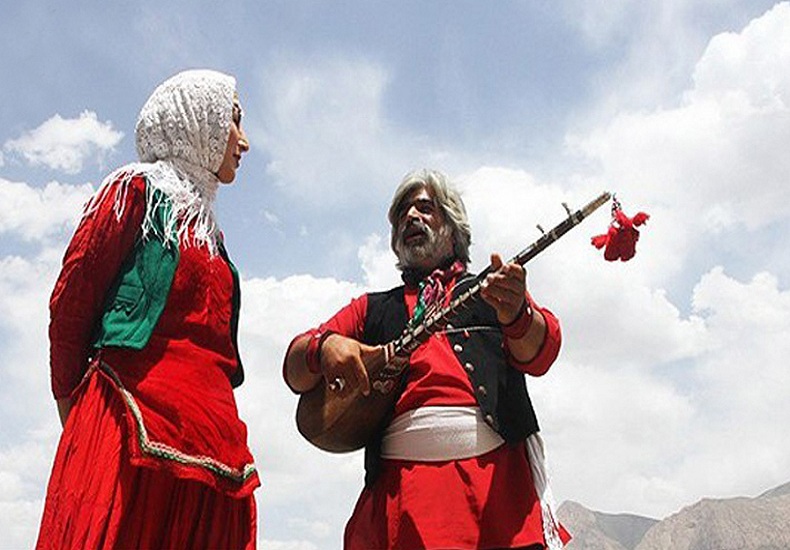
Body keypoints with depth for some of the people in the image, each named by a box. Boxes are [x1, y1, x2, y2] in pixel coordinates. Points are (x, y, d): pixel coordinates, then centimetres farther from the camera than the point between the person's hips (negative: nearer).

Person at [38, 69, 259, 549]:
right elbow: (69, 306, -1)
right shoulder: (138, 190, 2)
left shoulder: (208, 230, 23)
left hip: (212, 446, 7)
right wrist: (77, 410, 3)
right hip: (135, 436, -6)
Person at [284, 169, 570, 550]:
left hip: (498, 469, 0)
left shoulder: (494, 289, 18)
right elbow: (295, 371, 13)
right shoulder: (372, 308, 22)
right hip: (401, 485, 1)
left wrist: (516, 315, -22)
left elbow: (540, 354, 1)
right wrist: (324, 347, -10)